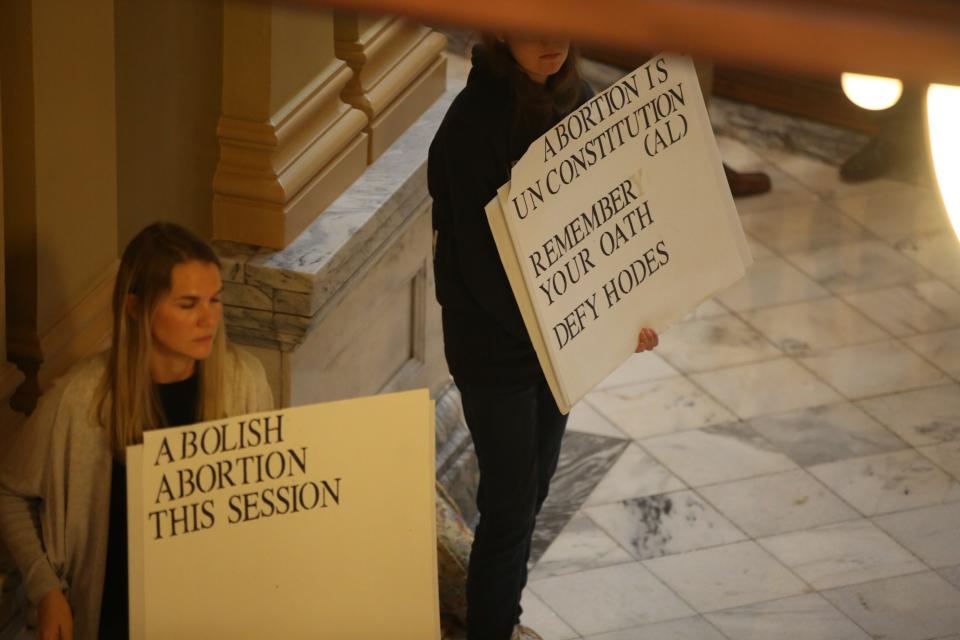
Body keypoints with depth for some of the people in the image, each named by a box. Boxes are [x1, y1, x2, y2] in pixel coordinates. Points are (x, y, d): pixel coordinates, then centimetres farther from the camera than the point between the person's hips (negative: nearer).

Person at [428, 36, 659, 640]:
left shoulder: (572, 97, -2)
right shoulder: (474, 122, -24)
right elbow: (482, 265, -25)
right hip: (494, 344, -7)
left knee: (533, 491, 19)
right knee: (510, 503, 1)